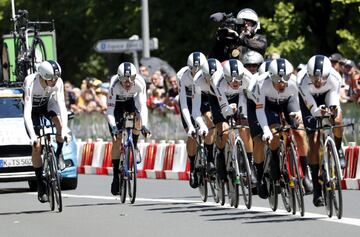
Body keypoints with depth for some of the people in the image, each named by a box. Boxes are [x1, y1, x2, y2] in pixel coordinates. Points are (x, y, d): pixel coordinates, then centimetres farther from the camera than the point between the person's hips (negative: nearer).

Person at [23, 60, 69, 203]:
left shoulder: (58, 82, -28)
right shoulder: (31, 84, -38)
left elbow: (61, 106, -30)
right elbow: (27, 112, -42)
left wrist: (64, 130, -43)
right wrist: (33, 136, -50)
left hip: (47, 103, 2)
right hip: (33, 107, -2)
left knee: (60, 122, -31)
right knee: (36, 146, -11)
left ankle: (59, 154, -6)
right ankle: (41, 185, 2)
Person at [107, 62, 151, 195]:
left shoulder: (139, 83, -32)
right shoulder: (114, 85, -36)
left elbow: (143, 106, -35)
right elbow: (110, 109, -36)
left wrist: (144, 125, -48)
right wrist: (113, 127, -50)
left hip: (131, 101, 1)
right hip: (117, 103, -1)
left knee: (137, 119, -32)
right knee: (117, 140, -11)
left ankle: (134, 147, -2)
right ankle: (116, 176, -5)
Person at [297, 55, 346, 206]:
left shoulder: (334, 79, -34)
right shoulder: (302, 81, -38)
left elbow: (333, 104, -30)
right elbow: (312, 109, -37)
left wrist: (333, 110, -54)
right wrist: (320, 111, -60)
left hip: (327, 95, 1)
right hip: (309, 99, -1)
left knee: (337, 121, -31)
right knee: (314, 142, -11)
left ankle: (338, 150, 4)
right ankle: (317, 191, -5)